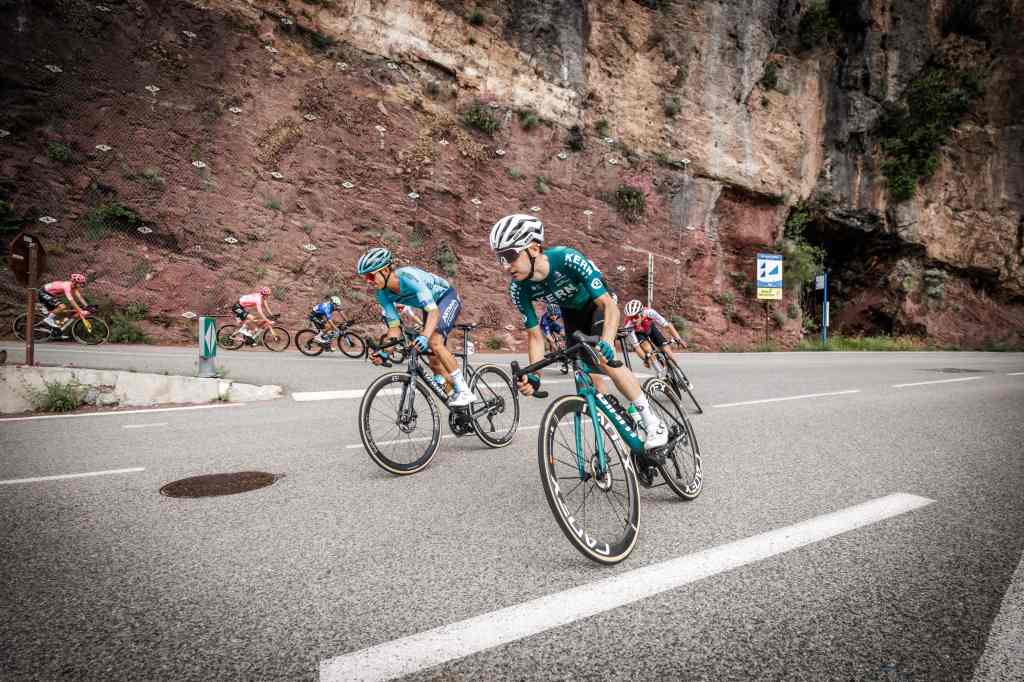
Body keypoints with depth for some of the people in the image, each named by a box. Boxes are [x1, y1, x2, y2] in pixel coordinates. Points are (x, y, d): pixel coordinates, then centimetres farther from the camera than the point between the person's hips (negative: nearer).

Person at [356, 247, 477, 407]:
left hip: (447, 298, -8)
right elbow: (394, 326, -10)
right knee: (434, 361, 2)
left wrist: (424, 337, -59)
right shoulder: (383, 295, -14)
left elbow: (434, 311, -43)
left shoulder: (408, 277, -36)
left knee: (434, 342, -31)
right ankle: (458, 400, 17)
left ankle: (465, 392, -23)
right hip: (431, 305, 8)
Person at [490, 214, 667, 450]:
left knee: (604, 361, -26)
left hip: (598, 302, -4)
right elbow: (535, 336, -17)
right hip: (572, 312, 5)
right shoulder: (518, 288, -26)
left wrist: (606, 342, -59)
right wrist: (534, 376, -32)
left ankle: (653, 422, -15)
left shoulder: (568, 259, -40)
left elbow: (609, 305, -42)